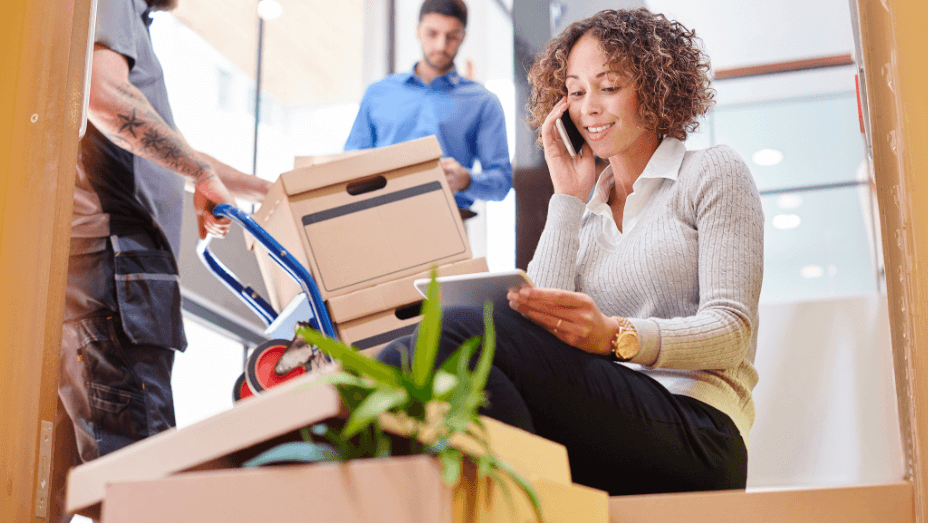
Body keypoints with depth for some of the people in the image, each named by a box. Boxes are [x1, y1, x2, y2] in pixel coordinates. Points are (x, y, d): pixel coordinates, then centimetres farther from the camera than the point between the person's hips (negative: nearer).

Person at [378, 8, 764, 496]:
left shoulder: (712, 172, 12)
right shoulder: (587, 215, 26)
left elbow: (731, 329, -3)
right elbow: (546, 325, 6)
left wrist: (616, 336, -22)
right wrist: (567, 198, 9)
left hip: (694, 428, -5)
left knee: (458, 333, -28)